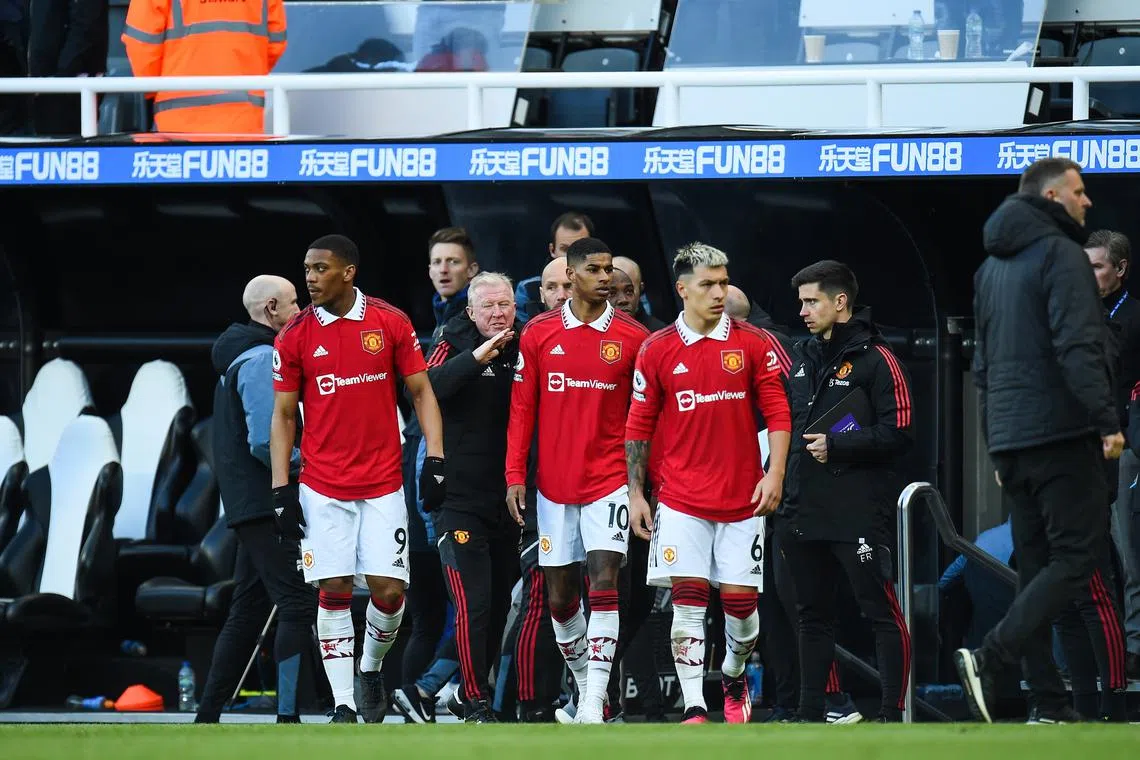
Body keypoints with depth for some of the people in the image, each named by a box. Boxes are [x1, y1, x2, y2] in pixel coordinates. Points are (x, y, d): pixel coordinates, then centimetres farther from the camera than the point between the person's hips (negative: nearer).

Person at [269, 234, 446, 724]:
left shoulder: (390, 323, -1)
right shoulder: (295, 336, 0)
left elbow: (421, 392, 5)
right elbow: (283, 415, 5)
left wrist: (435, 459, -5)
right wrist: (282, 490, -2)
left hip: (383, 484, 0)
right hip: (323, 487, 0)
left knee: (389, 589, -5)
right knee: (334, 590, -4)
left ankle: (371, 668, 23)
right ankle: (342, 705, 2)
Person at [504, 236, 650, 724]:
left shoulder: (632, 338, -1)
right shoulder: (539, 334, 3)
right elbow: (522, 409, 6)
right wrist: (515, 475, 1)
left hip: (609, 480, -2)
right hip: (555, 482, 2)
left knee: (604, 584, -14)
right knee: (560, 596, 7)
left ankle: (594, 703, -16)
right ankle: (583, 685, 25)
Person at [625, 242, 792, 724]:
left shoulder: (754, 344, 2)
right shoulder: (657, 350, 2)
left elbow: (777, 412, 3)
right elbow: (639, 426, 7)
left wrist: (775, 473, -8)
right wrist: (635, 493, 3)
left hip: (742, 499, 1)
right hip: (682, 500, -1)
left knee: (740, 601, 2)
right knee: (688, 601, -8)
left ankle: (733, 679, 31)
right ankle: (694, 709, -8)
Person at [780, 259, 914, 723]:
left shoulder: (875, 359, -7)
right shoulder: (801, 358, 16)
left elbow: (898, 434, -12)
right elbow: (786, 420, 26)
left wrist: (835, 445, -14)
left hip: (860, 512, -8)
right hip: (804, 509, 8)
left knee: (881, 610, -6)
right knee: (812, 613, 13)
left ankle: (892, 713, -6)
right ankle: (810, 713, 18)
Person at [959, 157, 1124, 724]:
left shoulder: (992, 266, 20)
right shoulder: (1060, 254, -8)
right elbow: (1078, 345, -19)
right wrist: (1106, 420, -20)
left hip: (1009, 439, 9)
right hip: (1062, 433, -9)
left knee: (1036, 567, 9)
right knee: (1075, 558, -8)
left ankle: (1050, 708, 5)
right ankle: (989, 659, -22)